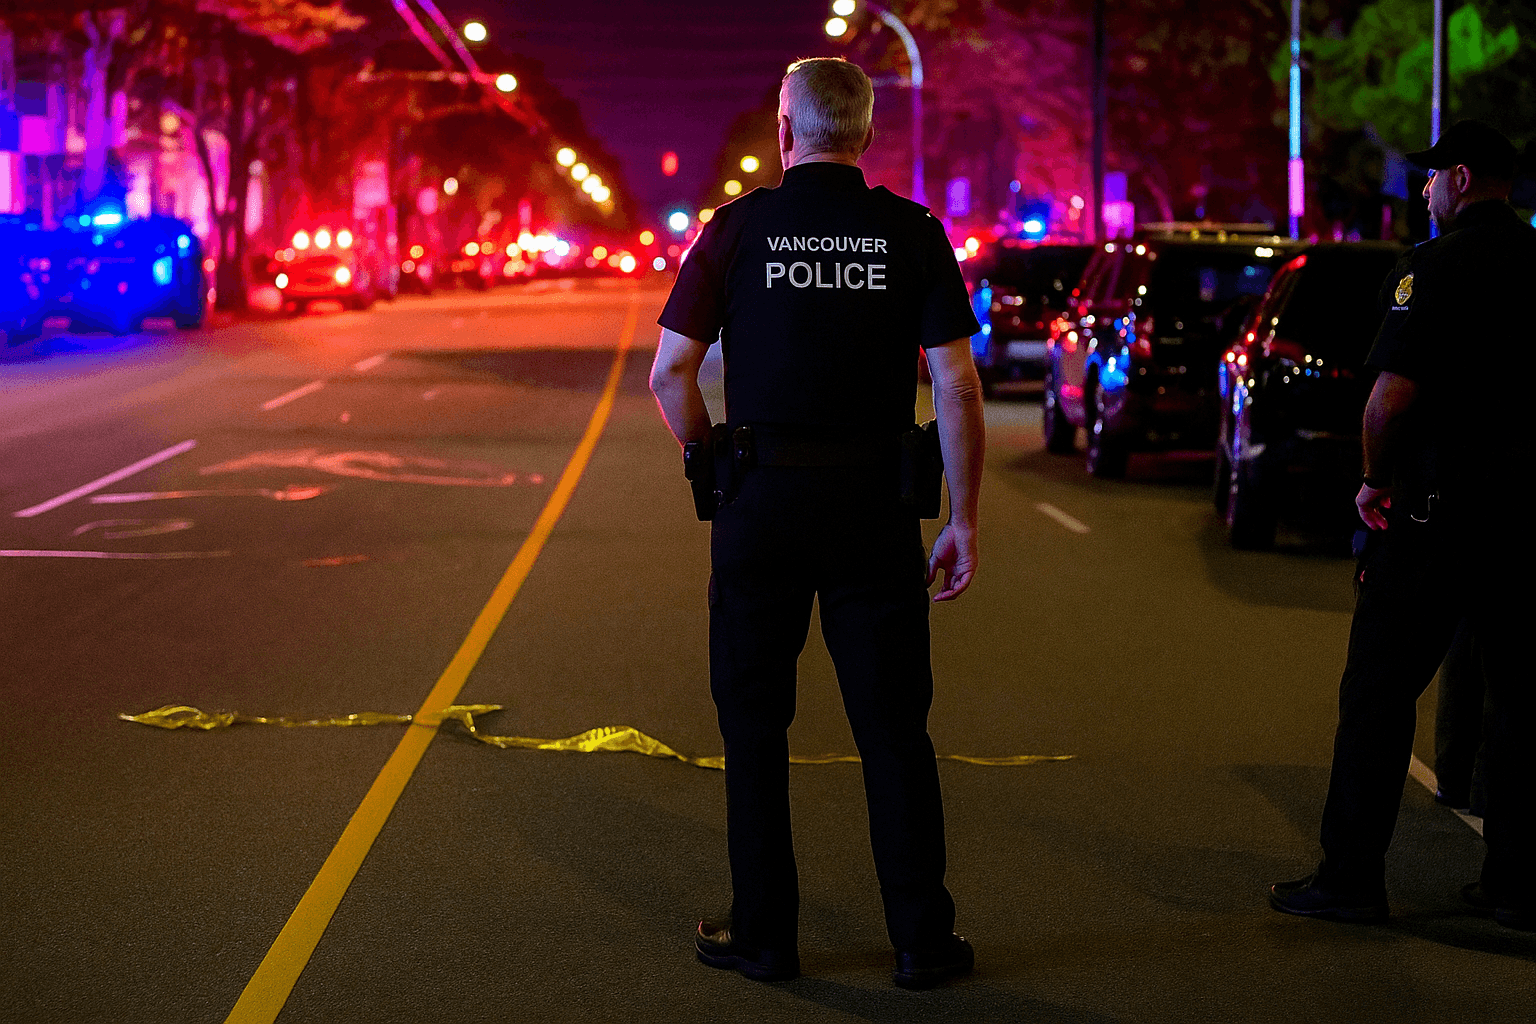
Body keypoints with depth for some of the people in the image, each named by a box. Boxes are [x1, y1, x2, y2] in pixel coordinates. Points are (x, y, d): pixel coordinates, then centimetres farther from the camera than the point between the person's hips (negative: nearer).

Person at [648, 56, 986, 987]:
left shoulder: (739, 227, -2)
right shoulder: (913, 233, -1)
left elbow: (671, 373, -4)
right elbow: (957, 387, -5)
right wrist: (964, 521, 1)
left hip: (764, 498, -1)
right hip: (875, 502, 1)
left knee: (755, 724, 11)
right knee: (893, 727, 8)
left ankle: (765, 934, 14)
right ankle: (923, 940, 10)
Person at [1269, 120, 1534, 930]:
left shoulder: (1434, 268, -11)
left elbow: (1394, 392, -19)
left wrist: (1375, 480, -5)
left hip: (1439, 510, -6)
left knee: (1378, 693, 3)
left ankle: (1351, 877, 6)